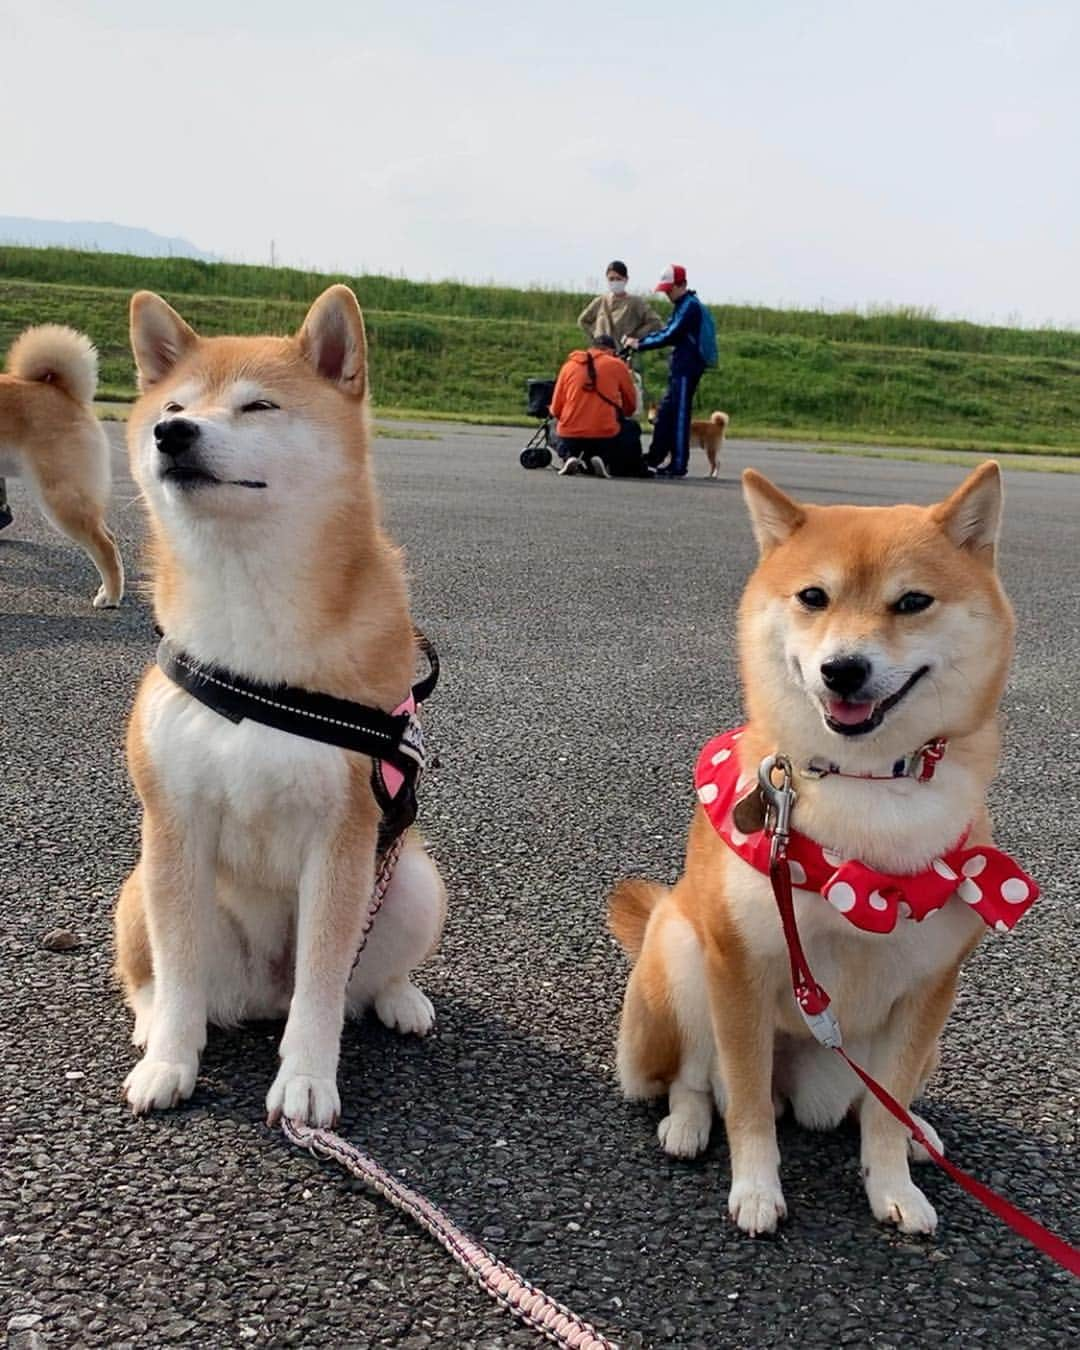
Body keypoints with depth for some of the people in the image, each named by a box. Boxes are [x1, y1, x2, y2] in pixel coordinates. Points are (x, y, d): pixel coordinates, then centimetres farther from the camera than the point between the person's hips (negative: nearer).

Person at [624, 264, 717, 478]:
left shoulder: (690, 306, -12)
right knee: (665, 414, 13)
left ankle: (678, 466, -5)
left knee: (679, 415, -8)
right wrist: (639, 340, 3)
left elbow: (671, 336, -17)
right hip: (681, 367, 10)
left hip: (687, 369, -10)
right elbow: (667, 330, 16)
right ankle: (654, 459, 19)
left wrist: (640, 345, -11)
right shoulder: (684, 305, 18)